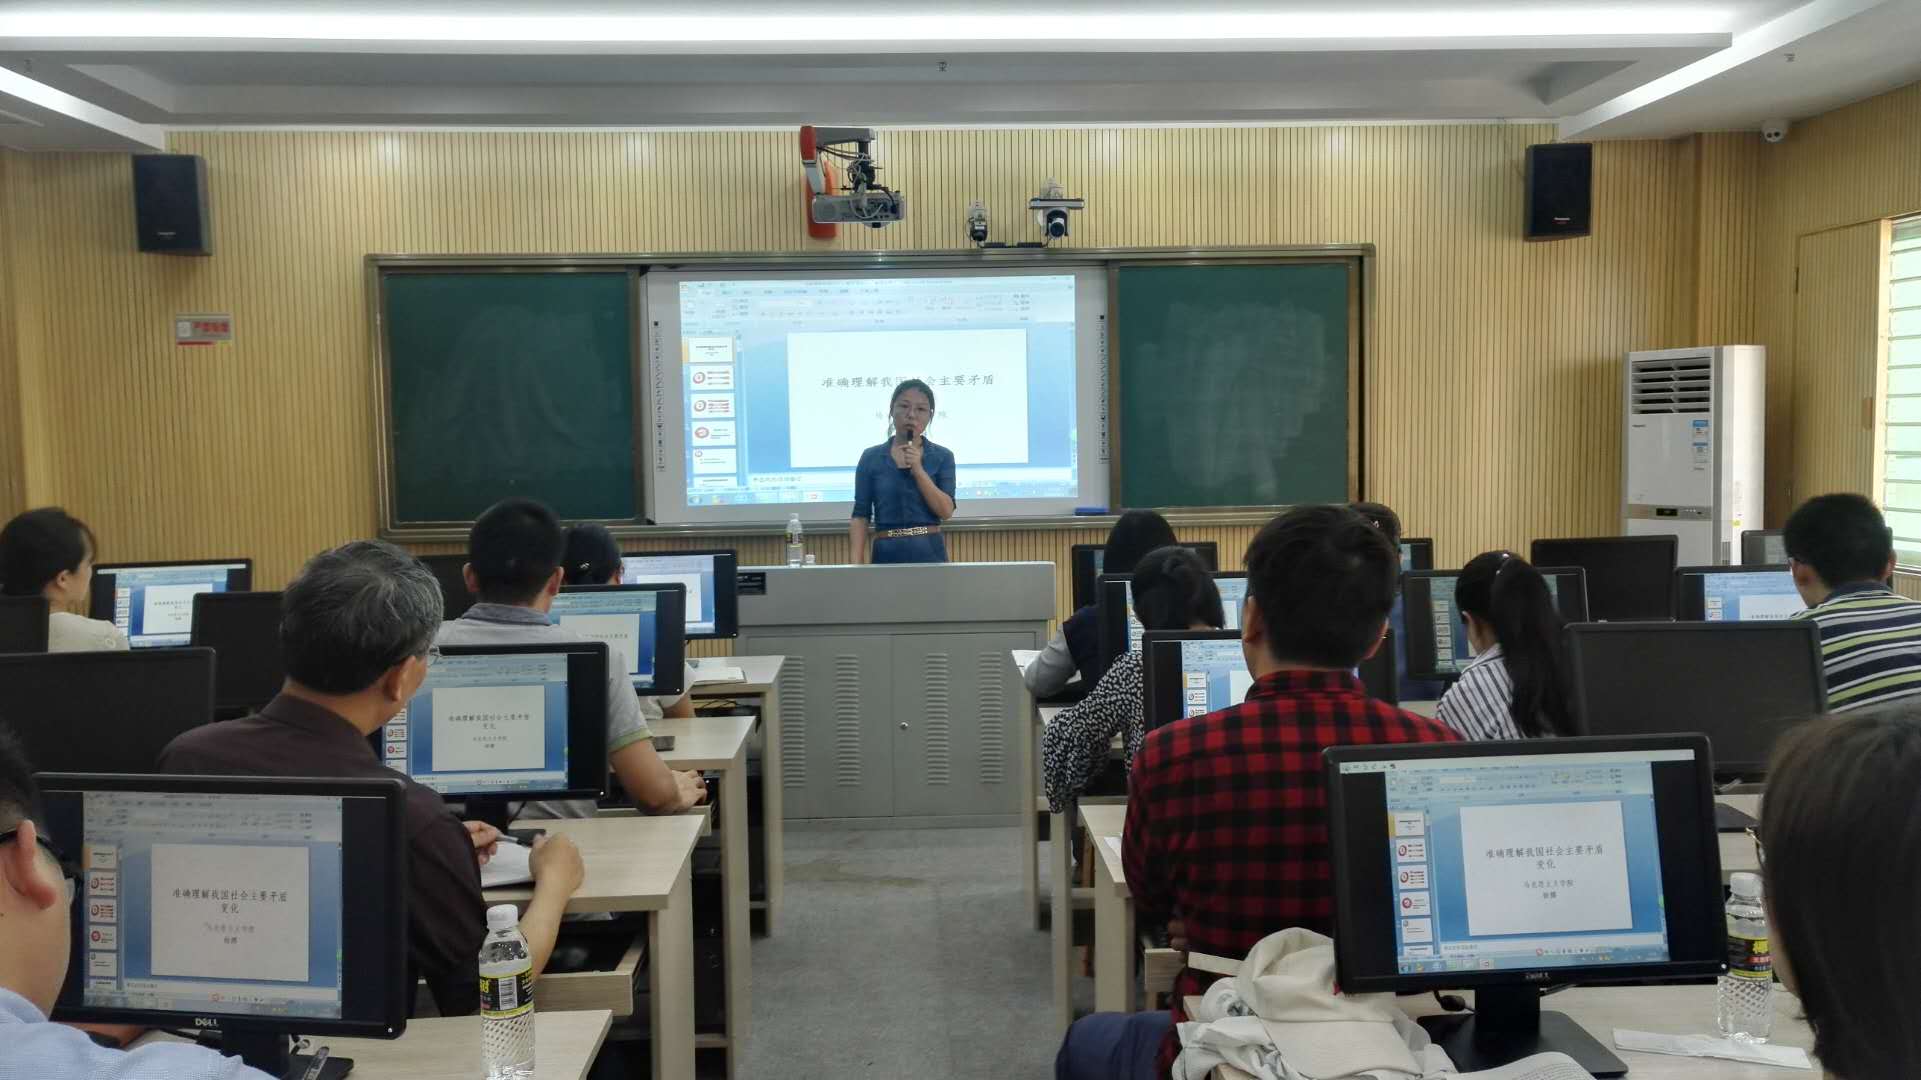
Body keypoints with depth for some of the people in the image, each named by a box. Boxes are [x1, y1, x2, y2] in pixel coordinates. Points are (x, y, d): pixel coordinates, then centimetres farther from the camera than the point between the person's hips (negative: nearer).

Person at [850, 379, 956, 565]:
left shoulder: (942, 456, 3)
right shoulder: (871, 457, 3)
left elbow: (946, 511, -6)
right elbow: (860, 515, 2)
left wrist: (918, 469, -13)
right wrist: (857, 564, -8)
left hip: (930, 553, 0)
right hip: (886, 554, 0)